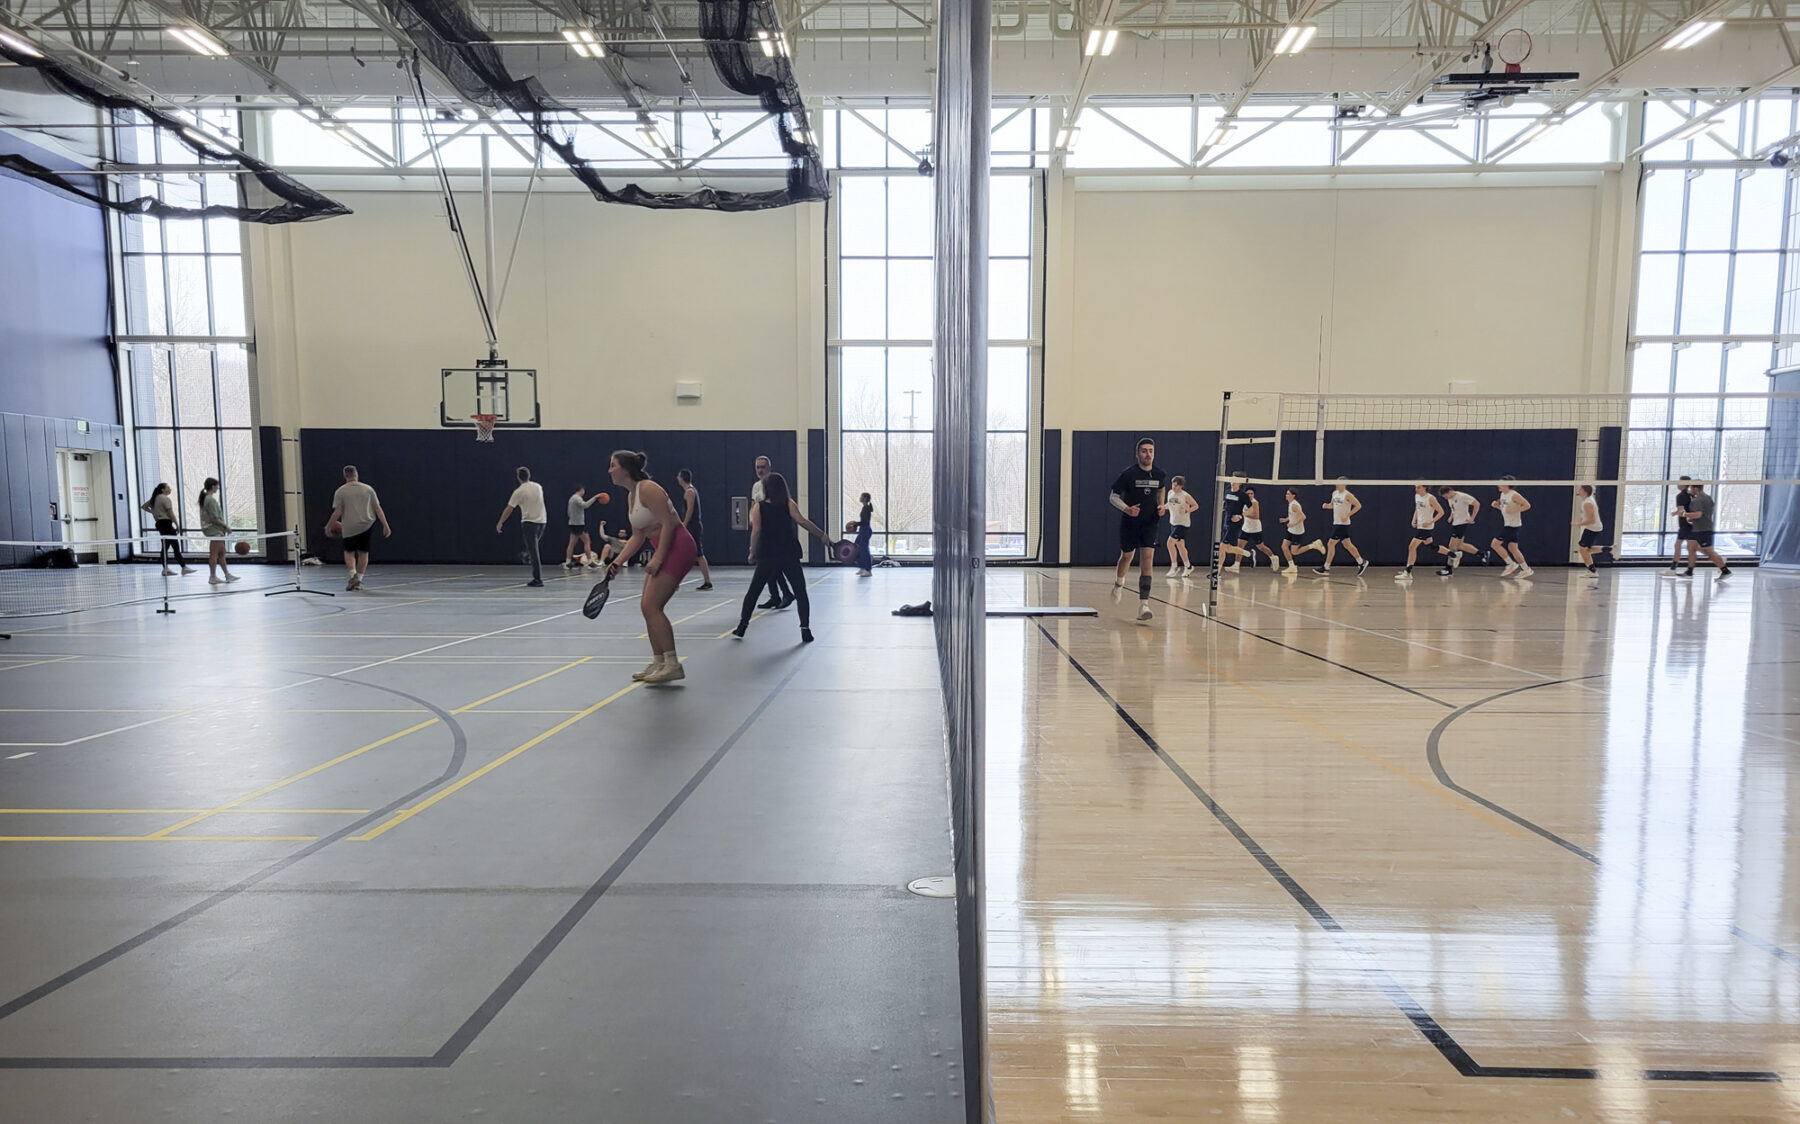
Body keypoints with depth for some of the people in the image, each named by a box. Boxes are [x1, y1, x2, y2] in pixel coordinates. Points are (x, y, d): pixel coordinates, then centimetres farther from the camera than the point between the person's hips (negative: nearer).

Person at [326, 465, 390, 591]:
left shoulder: (340, 491, -2)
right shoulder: (368, 489, 3)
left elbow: (337, 512, -5)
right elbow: (378, 509, 2)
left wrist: (328, 526, 8)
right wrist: (385, 525, 6)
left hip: (349, 528, -1)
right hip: (367, 525, 1)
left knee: (349, 552, 14)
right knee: (363, 553, 12)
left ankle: (353, 575, -7)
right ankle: (359, 579, 13)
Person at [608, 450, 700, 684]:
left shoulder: (648, 489, -15)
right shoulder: (632, 496, 15)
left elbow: (668, 524, -21)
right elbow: (637, 537, 18)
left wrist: (658, 557, -24)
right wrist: (618, 562, 10)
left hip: (677, 547, -10)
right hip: (663, 550, 10)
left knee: (651, 606, -13)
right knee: (648, 606, 9)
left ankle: (673, 665, -10)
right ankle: (658, 663, 18)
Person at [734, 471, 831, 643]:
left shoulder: (758, 507, 1)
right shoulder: (789, 504, 0)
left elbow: (756, 531, -10)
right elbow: (802, 521, -14)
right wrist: (822, 535, -11)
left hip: (766, 557, 1)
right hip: (789, 556, -1)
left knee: (753, 591, 15)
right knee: (800, 592, 6)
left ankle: (742, 626, 19)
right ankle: (805, 629, -4)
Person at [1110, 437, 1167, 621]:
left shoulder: (1160, 474, -1)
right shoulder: (1128, 474, -12)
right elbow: (1113, 495, -6)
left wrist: (1162, 506, 4)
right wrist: (1126, 508, -23)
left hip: (1150, 524, 1)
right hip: (1129, 523, -1)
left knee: (1147, 560, -12)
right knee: (1126, 556, 15)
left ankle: (1143, 603, -15)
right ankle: (1119, 582, 49)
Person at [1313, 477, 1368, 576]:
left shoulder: (1347, 495, -12)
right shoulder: (1335, 493, 11)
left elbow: (1358, 505, -16)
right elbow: (1332, 505, 25)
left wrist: (1347, 516, -19)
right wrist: (1327, 506, 1)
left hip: (1343, 524, -9)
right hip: (1336, 523, 9)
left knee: (1331, 544, -8)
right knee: (1347, 545, 14)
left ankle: (1326, 568, -2)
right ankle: (1362, 562, 25)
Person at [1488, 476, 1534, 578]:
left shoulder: (1514, 495, -15)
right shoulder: (1502, 494, 11)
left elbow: (1527, 505, -16)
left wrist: (1514, 510, -22)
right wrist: (1497, 506, 6)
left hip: (1513, 525, -9)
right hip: (1507, 524, 9)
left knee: (1495, 543, -10)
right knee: (1512, 548, 9)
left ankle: (1511, 564, -1)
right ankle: (1526, 570, 15)